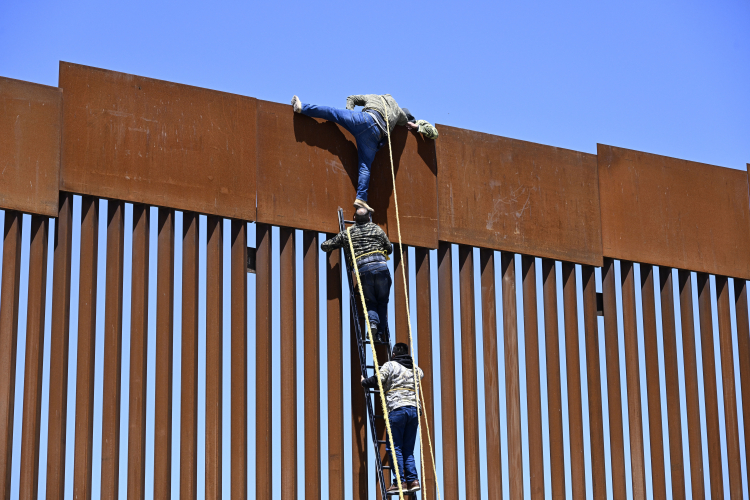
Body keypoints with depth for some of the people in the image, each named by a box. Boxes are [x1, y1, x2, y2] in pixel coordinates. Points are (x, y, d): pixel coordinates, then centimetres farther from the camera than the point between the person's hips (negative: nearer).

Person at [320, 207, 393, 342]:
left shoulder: (346, 234, 19)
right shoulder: (377, 229, 21)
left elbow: (325, 246, 24)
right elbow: (389, 249, 30)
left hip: (363, 270, 0)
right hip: (381, 267, 0)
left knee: (371, 302, 16)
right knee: (382, 302, 13)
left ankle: (373, 322, -14)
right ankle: (381, 333, 1)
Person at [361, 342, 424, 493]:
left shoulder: (390, 365, 4)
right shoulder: (414, 369, 21)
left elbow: (378, 379, -6)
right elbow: (421, 374, 43)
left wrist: (364, 382, 13)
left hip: (397, 409, -5)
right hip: (414, 409, 5)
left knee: (395, 447, -3)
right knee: (408, 448, 10)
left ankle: (400, 482, -10)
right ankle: (413, 480, -2)